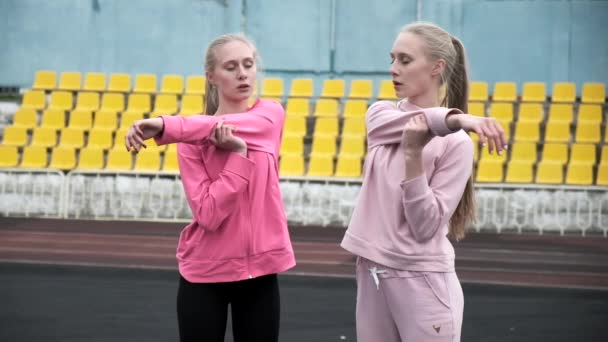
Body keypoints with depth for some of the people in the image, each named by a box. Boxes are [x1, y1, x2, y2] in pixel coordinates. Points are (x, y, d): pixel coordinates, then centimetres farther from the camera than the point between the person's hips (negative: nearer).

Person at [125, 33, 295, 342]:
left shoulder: (271, 115, -1)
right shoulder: (193, 138, -6)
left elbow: (239, 125, -24)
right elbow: (208, 214, -16)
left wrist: (165, 126, -33)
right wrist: (239, 153, -20)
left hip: (259, 270, 2)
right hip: (205, 272, -2)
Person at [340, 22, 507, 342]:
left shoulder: (456, 142, -9)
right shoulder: (379, 114, 6)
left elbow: (425, 227, -15)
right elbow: (395, 123, -19)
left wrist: (414, 154, -24)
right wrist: (454, 118, -34)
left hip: (422, 280, -5)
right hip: (371, 273, 5)